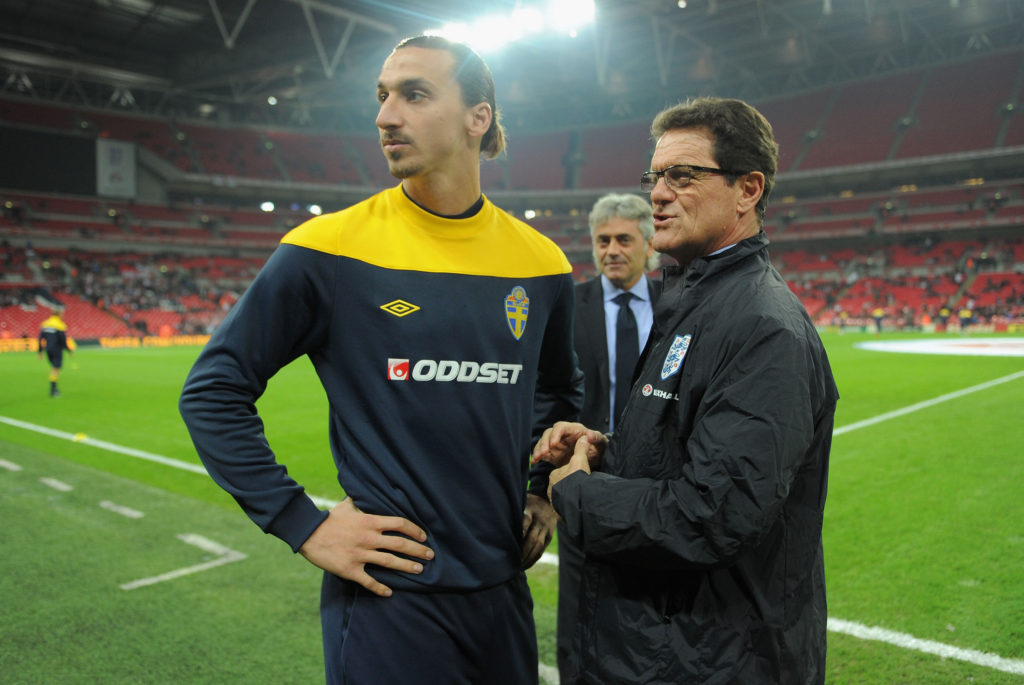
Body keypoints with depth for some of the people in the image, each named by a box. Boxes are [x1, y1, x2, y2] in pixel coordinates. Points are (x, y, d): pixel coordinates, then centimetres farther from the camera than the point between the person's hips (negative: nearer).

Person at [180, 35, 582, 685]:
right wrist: (304, 526, -10)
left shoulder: (541, 263, 0)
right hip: (387, 595, -4)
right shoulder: (328, 250, -12)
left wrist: (545, 492, 9)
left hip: (503, 583, 4)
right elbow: (213, 392, -6)